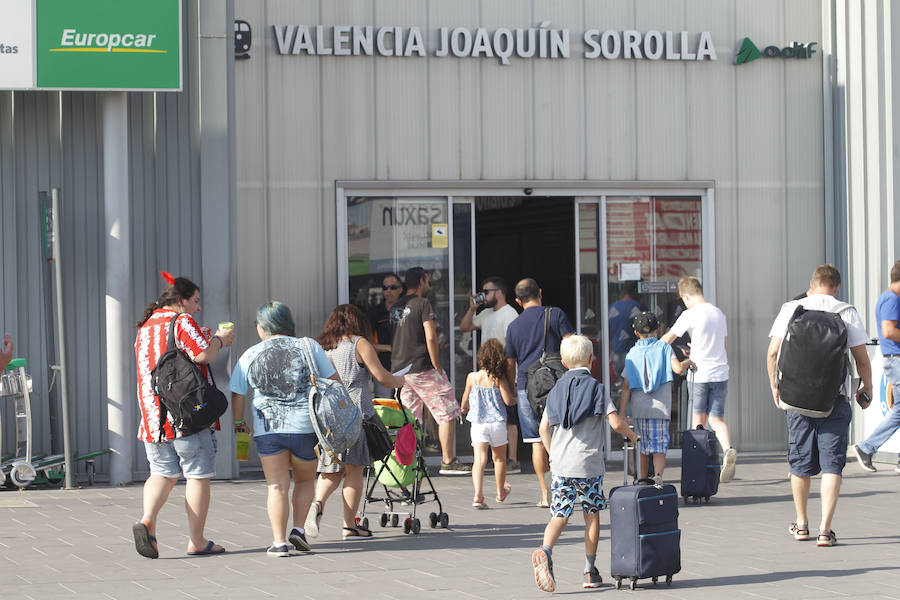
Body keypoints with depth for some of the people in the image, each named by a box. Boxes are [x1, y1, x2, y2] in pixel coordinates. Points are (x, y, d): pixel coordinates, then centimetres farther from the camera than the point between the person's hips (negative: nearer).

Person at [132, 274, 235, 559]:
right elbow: (204, 355, -19)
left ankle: (147, 520, -14)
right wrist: (218, 340, 0)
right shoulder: (182, 322, -8)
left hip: (153, 416, 7)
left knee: (162, 472, 12)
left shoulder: (145, 327, 17)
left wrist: (206, 339, 25)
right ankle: (197, 541, 6)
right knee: (198, 474, 3)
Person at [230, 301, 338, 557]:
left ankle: (279, 542, -5)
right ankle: (298, 529, 4)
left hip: (267, 429, 0)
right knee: (305, 479, 19)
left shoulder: (250, 356, 5)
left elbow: (237, 394, 8)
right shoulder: (308, 346, 4)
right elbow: (334, 381, 4)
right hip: (306, 427, 0)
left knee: (277, 486, 3)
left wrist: (238, 421, 23)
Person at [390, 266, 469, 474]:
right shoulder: (422, 304, -9)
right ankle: (448, 461, 0)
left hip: (399, 370, 7)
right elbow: (430, 338, -16)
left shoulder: (396, 307, 12)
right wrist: (437, 366, -9)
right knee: (446, 414, 1)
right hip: (421, 368, -7)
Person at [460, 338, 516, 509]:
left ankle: (478, 494, -27)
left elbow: (465, 403, 5)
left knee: (479, 459, -8)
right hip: (497, 423, 0)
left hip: (478, 423, 0)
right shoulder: (499, 378, -8)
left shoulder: (472, 377, -3)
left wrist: (464, 409, 28)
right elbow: (508, 400, -10)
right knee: (499, 458, 20)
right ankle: (501, 492, 37)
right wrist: (517, 399, 12)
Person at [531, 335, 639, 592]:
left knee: (559, 514, 6)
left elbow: (544, 428, 10)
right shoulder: (595, 388, -4)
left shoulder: (556, 390, 9)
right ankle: (590, 571, 11)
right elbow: (615, 422, -13)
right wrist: (631, 435, 6)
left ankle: (545, 551, -22)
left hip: (560, 465, 3)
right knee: (592, 513, 9)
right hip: (589, 464, -3)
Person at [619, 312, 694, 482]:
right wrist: (688, 362, 10)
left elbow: (627, 386, 4)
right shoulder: (664, 347, 3)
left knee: (642, 448, 13)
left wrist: (622, 412, 5)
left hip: (639, 409, 2)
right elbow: (678, 369, -11)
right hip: (660, 408, -2)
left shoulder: (632, 354, 9)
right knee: (659, 447, -5)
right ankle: (658, 476, -26)